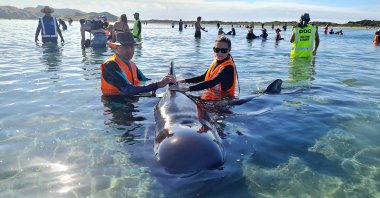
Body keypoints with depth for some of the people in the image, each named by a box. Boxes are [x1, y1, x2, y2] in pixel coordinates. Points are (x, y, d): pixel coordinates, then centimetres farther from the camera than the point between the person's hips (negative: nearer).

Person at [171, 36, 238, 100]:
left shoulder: (228, 68, -22)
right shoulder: (216, 62, 7)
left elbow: (211, 83, -35)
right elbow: (203, 77, 19)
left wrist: (187, 88, -42)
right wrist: (184, 81, 11)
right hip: (209, 99, 8)